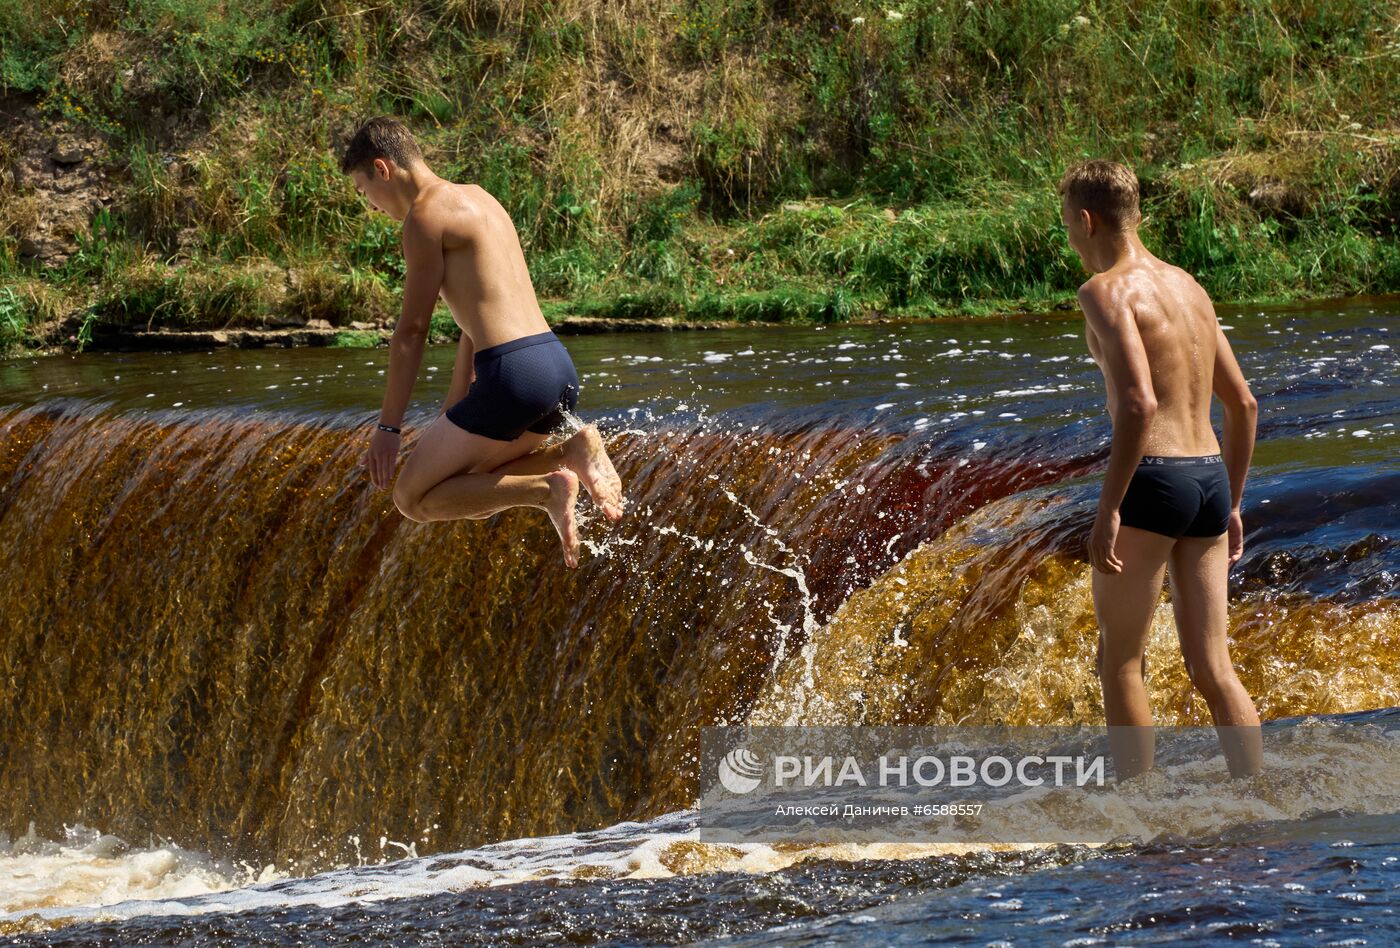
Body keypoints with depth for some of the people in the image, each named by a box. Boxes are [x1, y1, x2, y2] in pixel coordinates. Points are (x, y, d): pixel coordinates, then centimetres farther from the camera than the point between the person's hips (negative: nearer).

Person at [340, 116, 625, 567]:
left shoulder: (426, 215, -6)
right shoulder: (477, 199, 21)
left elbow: (412, 331, -7)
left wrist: (388, 428, -2)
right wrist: (452, 412, 31)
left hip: (513, 376, -9)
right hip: (558, 366, 9)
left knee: (412, 498, 3)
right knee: (472, 483, 27)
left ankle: (545, 490, -13)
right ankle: (572, 452, 3)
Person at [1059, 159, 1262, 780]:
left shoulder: (1107, 291, -9)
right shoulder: (1189, 287, 17)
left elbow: (1138, 403, -22)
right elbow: (1243, 404, 20)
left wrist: (1108, 510, -20)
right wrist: (1231, 505, 26)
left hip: (1152, 480, -7)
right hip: (1209, 478, 7)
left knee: (1120, 663, 4)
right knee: (1212, 669, 8)